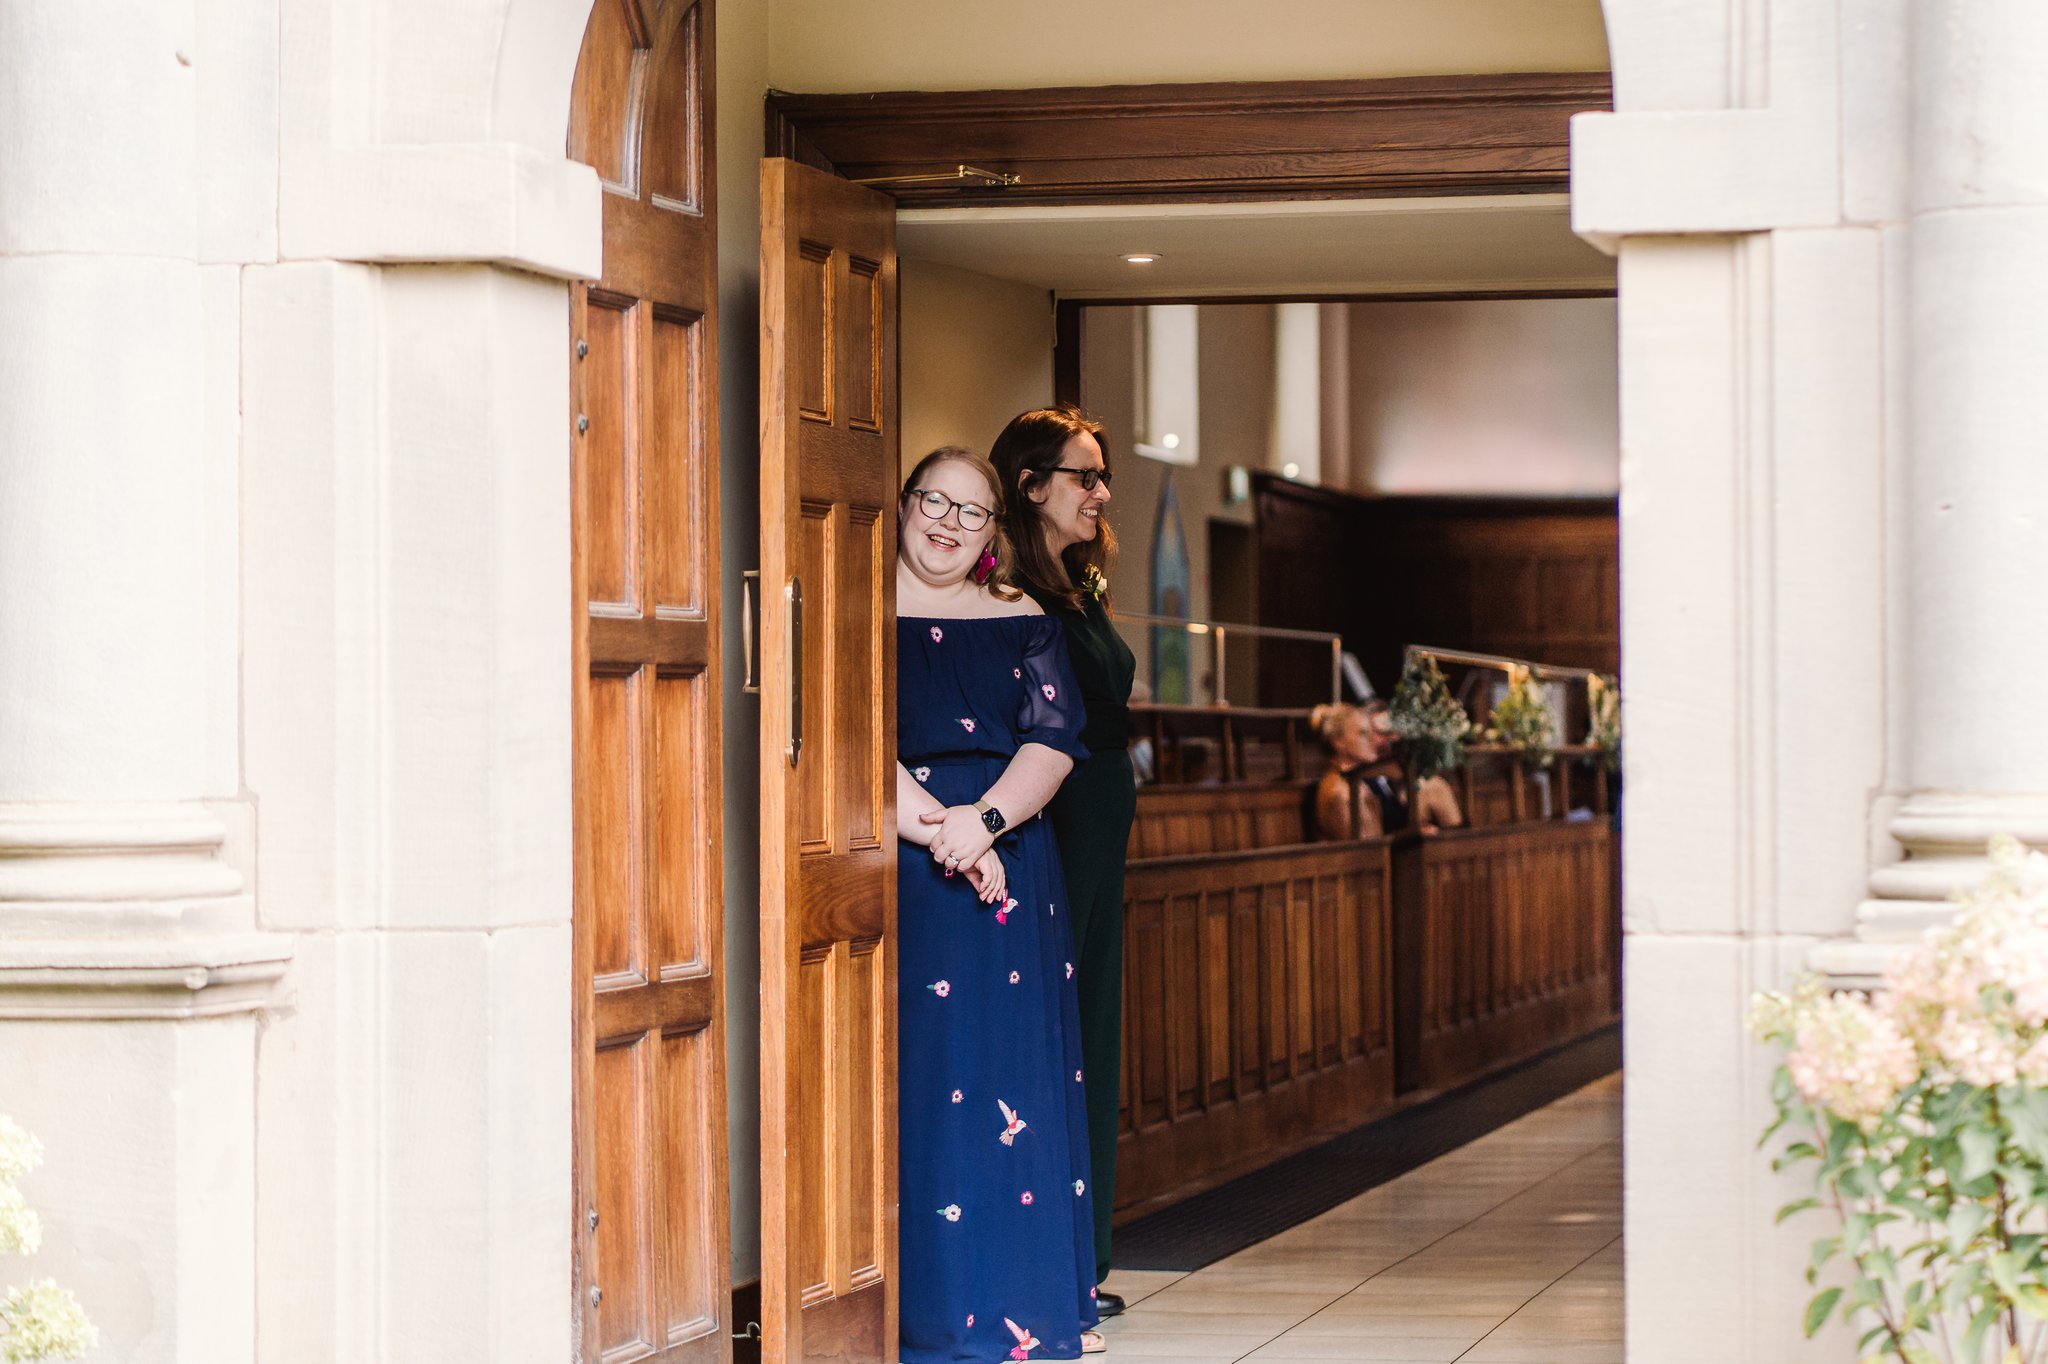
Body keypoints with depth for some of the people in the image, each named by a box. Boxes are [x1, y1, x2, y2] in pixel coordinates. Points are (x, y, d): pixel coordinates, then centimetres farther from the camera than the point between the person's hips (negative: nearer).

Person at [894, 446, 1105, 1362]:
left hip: (1011, 864, 3)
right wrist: (937, 832, -16)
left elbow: (1056, 738, 2)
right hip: (898, 871, -3)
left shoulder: (1022, 624, 14)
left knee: (1016, 1072, 2)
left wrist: (984, 820, -15)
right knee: (917, 1073, -7)